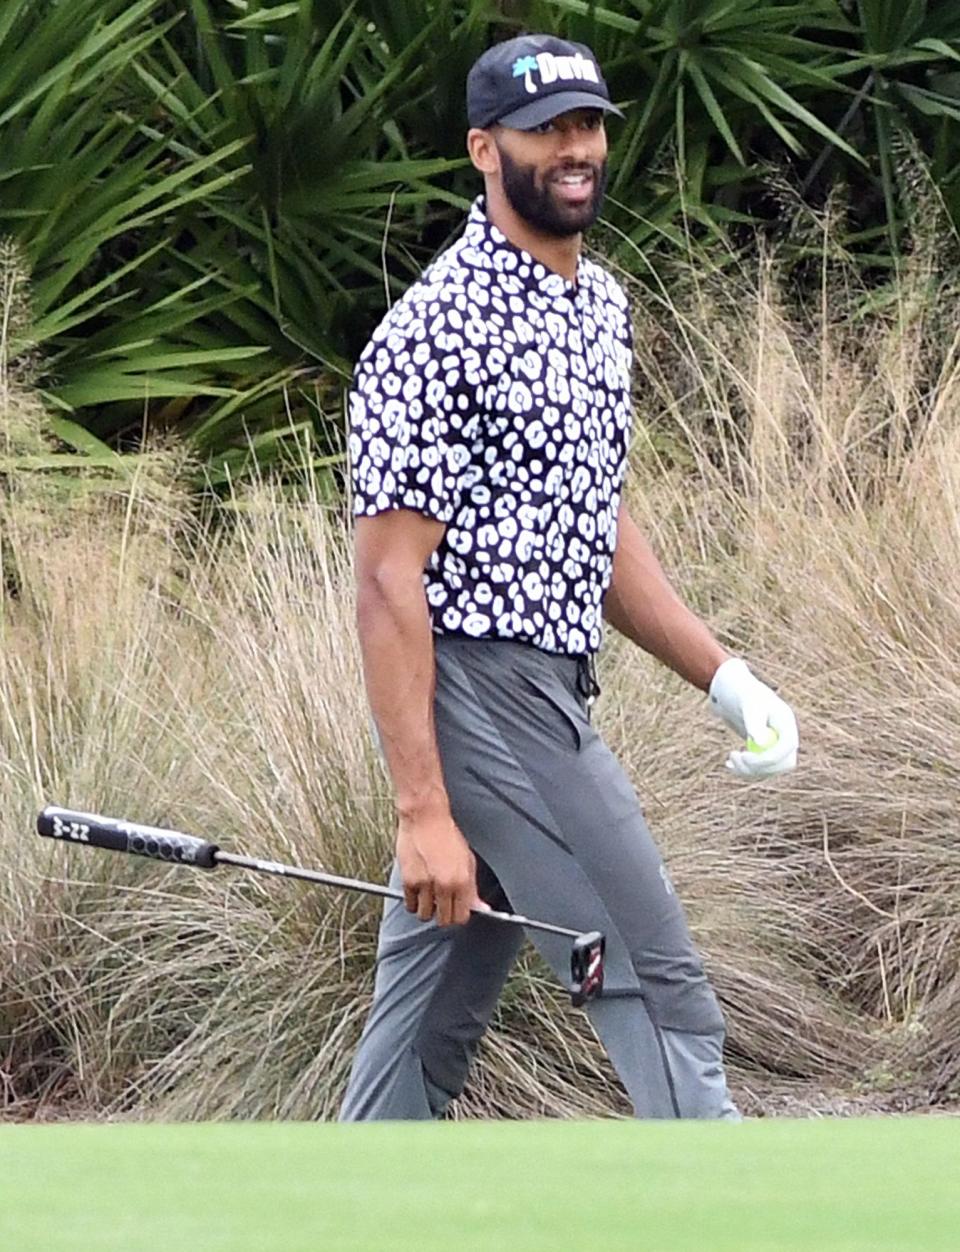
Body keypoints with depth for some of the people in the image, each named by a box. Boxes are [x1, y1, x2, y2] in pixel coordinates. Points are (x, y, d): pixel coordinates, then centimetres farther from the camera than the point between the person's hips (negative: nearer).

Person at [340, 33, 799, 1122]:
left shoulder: (601, 305, 15)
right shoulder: (438, 329, -14)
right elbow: (389, 582, -17)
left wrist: (720, 674, 13)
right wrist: (423, 811, -22)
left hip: (548, 695, 9)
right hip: (477, 695, -9)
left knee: (432, 1022, 9)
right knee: (659, 992, -7)